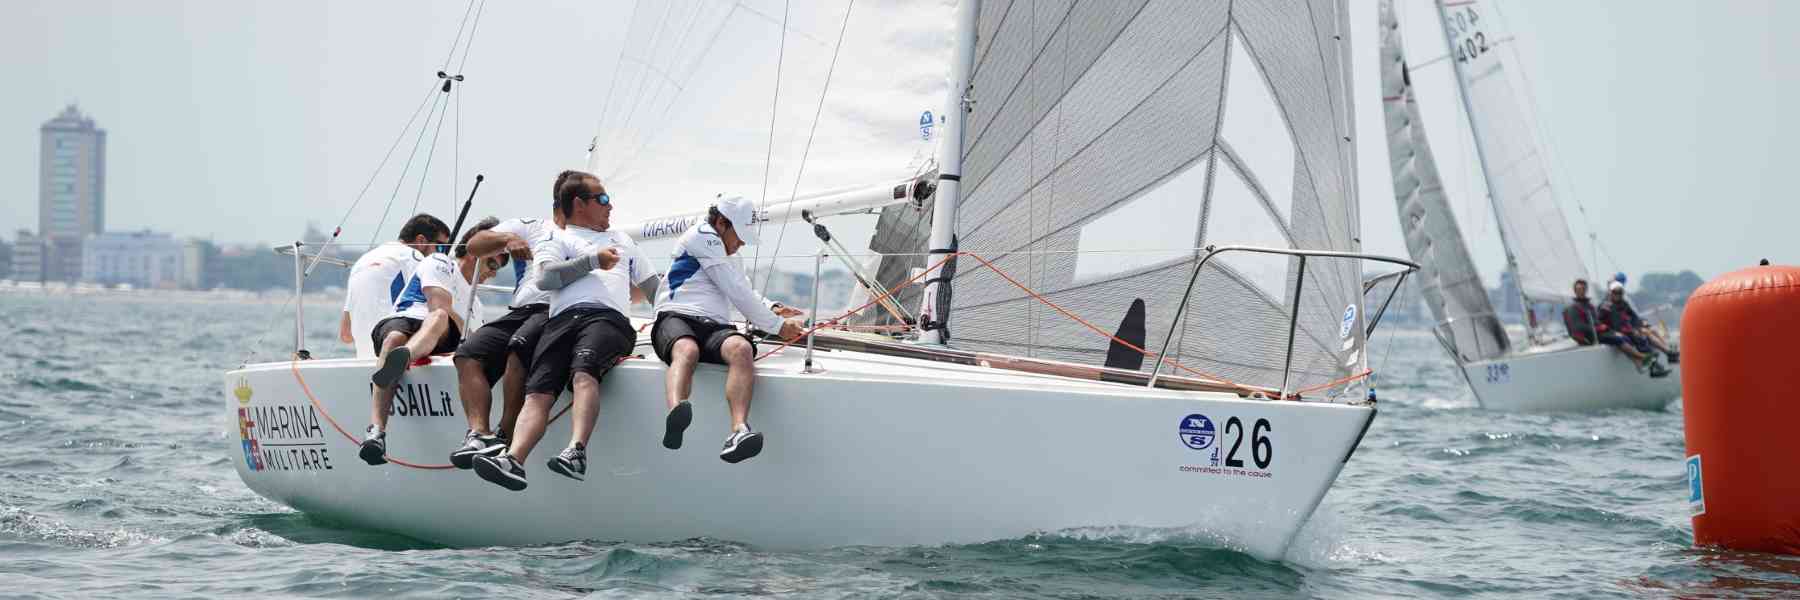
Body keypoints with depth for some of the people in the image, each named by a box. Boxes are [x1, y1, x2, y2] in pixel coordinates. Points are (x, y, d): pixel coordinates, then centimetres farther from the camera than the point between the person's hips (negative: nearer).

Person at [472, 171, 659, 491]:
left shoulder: (622, 240, 41)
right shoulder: (556, 239, 27)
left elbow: (652, 287, 46)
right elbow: (546, 277, 6)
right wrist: (594, 261, 7)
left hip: (608, 317, 0)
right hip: (563, 318, 0)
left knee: (584, 371, -35)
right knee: (538, 390, -26)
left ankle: (576, 452, -55)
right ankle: (513, 460, -47)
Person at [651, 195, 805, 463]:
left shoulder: (723, 257, 38)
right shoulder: (702, 236, 8)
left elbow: (743, 294, 51)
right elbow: (736, 292, 3)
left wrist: (773, 308, 29)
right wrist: (777, 325, 9)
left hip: (714, 326, 6)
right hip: (677, 318, -6)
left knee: (741, 348, -31)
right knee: (686, 349, -43)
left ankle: (739, 432, -57)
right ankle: (675, 416, -73)